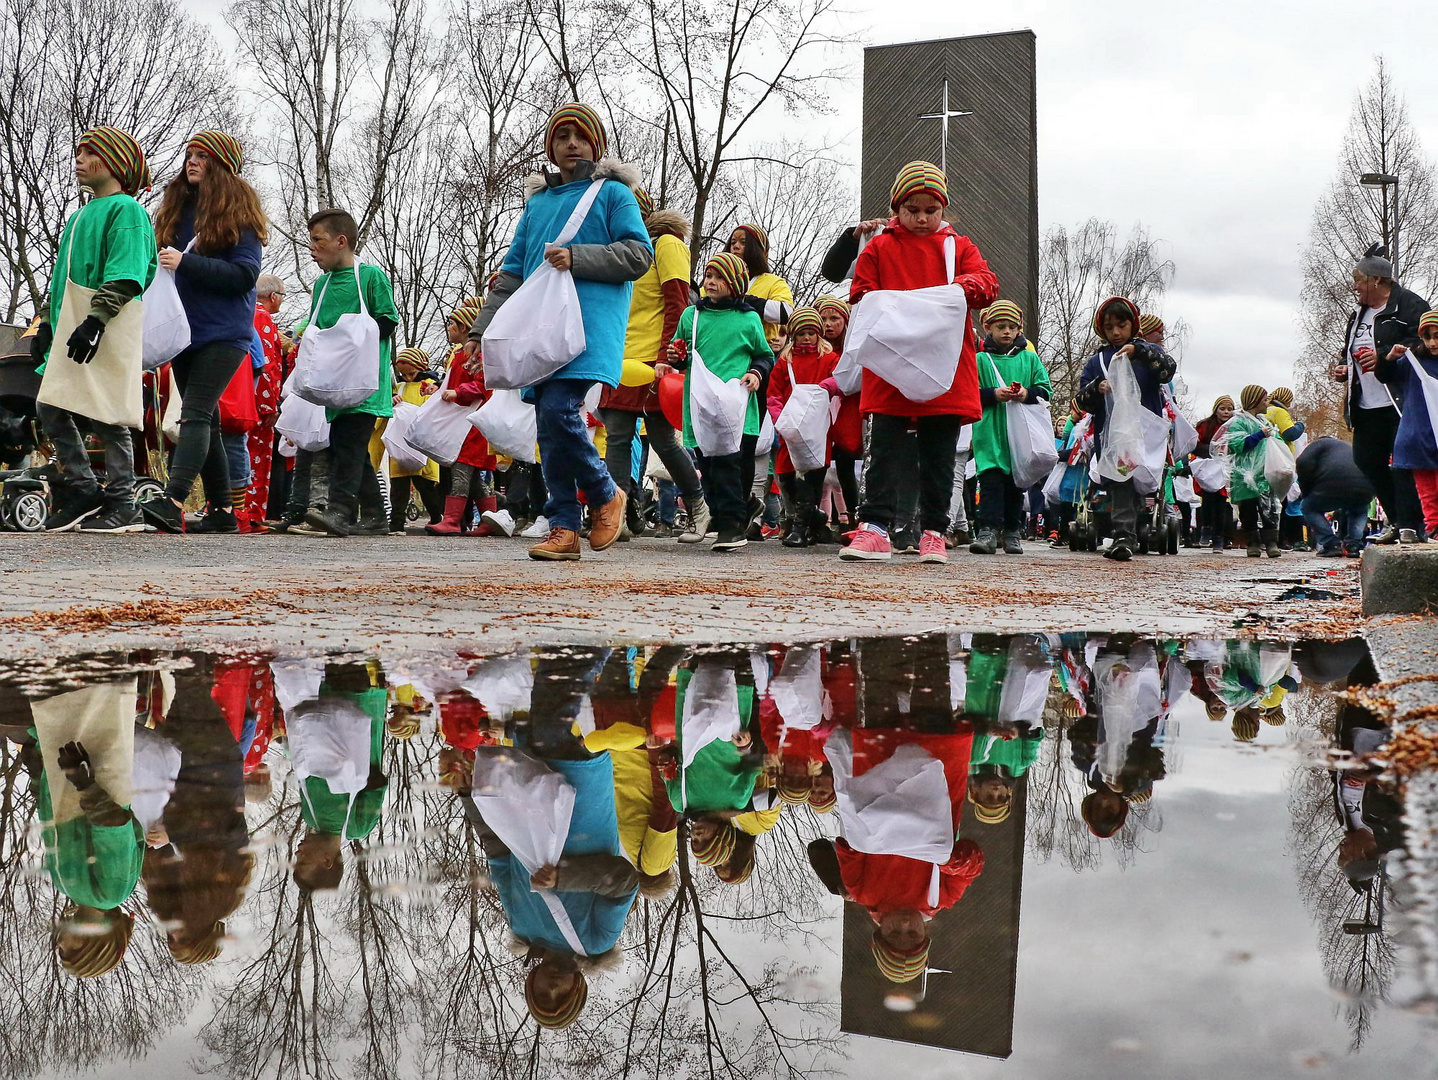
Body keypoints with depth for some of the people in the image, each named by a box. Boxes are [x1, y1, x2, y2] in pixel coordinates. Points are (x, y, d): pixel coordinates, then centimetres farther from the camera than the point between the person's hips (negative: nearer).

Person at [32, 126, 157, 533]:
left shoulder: (125, 209, -3)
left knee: (106, 416, -9)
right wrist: (48, 323, 23)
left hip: (110, 328, -9)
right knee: (50, 408, 3)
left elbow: (123, 276, -15)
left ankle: (121, 505, -3)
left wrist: (96, 319, -23)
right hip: (72, 327, 9)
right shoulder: (79, 217, 25)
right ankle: (82, 489, 11)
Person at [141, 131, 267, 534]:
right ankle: (222, 510, 15)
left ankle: (173, 502, -29)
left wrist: (185, 263, -20)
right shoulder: (178, 206, 15)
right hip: (185, 330, 7)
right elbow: (165, 258, 24)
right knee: (206, 420, 9)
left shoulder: (239, 210, -4)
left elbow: (245, 274, -14)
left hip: (224, 333, -7)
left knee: (195, 413, -19)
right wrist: (162, 263, 1)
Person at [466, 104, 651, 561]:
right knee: (549, 424, 0)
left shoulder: (613, 192, 8)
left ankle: (606, 495, 0)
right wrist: (481, 330, 16)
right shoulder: (537, 201, 24)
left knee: (559, 410, -22)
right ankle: (564, 528, 4)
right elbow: (512, 273, 24)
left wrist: (576, 257, -13)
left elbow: (639, 254, -3)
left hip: (591, 325, -6)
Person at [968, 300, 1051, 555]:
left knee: (1016, 482, 8)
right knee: (991, 480, -12)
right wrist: (994, 394, -15)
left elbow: (1045, 389, 10)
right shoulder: (980, 359, 5)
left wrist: (1028, 394, -10)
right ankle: (989, 530, -14)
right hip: (990, 432, -3)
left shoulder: (1029, 358, 12)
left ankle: (1011, 533, 16)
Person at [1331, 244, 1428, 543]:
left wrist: (1384, 356, -23)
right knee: (1367, 462, 8)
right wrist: (1343, 368, 12)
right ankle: (1397, 522, 17)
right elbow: (1349, 353, 32)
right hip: (1367, 406, 9)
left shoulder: (1408, 305, -6)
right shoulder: (1359, 315, 21)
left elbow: (1424, 344, -16)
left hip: (1401, 404, -9)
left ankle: (1409, 525, -5)